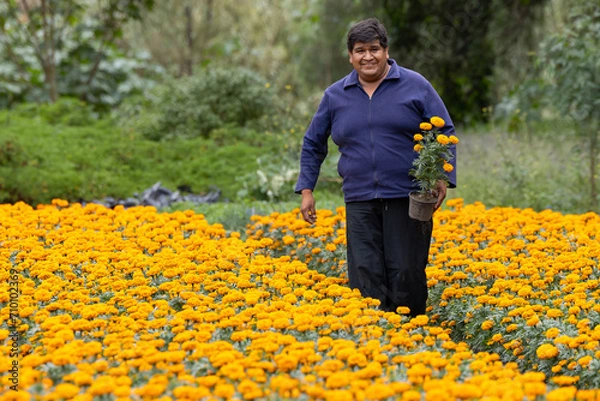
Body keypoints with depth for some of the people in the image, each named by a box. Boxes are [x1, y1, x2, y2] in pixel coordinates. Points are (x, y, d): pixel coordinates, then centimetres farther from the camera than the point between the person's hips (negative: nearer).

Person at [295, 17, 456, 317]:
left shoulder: (415, 86, 1)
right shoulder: (335, 96, 9)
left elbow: (445, 133, 4)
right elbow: (313, 143, 18)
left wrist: (443, 178, -8)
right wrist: (306, 190, 11)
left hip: (407, 199, -2)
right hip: (360, 201, 3)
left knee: (407, 277, -2)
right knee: (365, 279, -1)